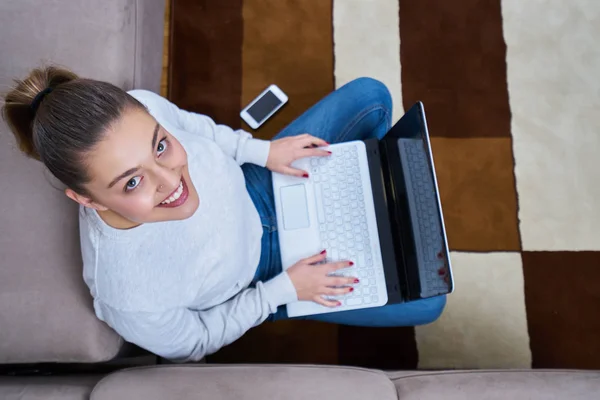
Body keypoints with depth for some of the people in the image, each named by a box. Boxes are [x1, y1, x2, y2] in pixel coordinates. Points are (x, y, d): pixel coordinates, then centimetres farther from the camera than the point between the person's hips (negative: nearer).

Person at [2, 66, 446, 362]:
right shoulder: (130, 298, -42)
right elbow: (194, 343, -18)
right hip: (258, 275, -3)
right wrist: (285, 290, -17)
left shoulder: (139, 112, -32)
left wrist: (264, 150, -10)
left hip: (253, 190, 4)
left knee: (370, 96, 4)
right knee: (427, 303, 1)